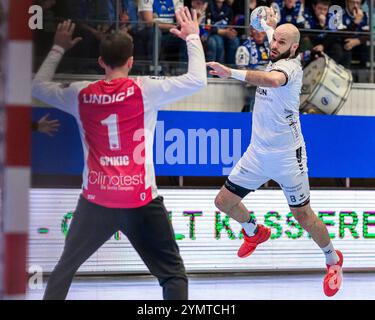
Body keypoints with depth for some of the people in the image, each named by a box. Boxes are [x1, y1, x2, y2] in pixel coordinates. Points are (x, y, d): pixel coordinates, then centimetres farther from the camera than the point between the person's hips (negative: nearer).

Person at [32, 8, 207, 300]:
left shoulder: (80, 94, 2)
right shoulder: (145, 89, -8)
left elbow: (38, 86, 19)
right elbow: (197, 80, -6)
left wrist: (59, 48, 30)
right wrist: (192, 37, 8)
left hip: (95, 201, 3)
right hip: (140, 202, -3)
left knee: (65, 268, 22)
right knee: (174, 275, 3)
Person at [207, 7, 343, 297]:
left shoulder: (290, 66, -19)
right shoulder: (275, 61, 4)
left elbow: (272, 80, -46)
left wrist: (231, 73, -51)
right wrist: (270, 26, 41)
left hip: (287, 156, -7)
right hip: (258, 152, 7)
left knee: (302, 214, 1)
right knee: (224, 201, 9)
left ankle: (333, 260, 26)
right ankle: (255, 232, 40)